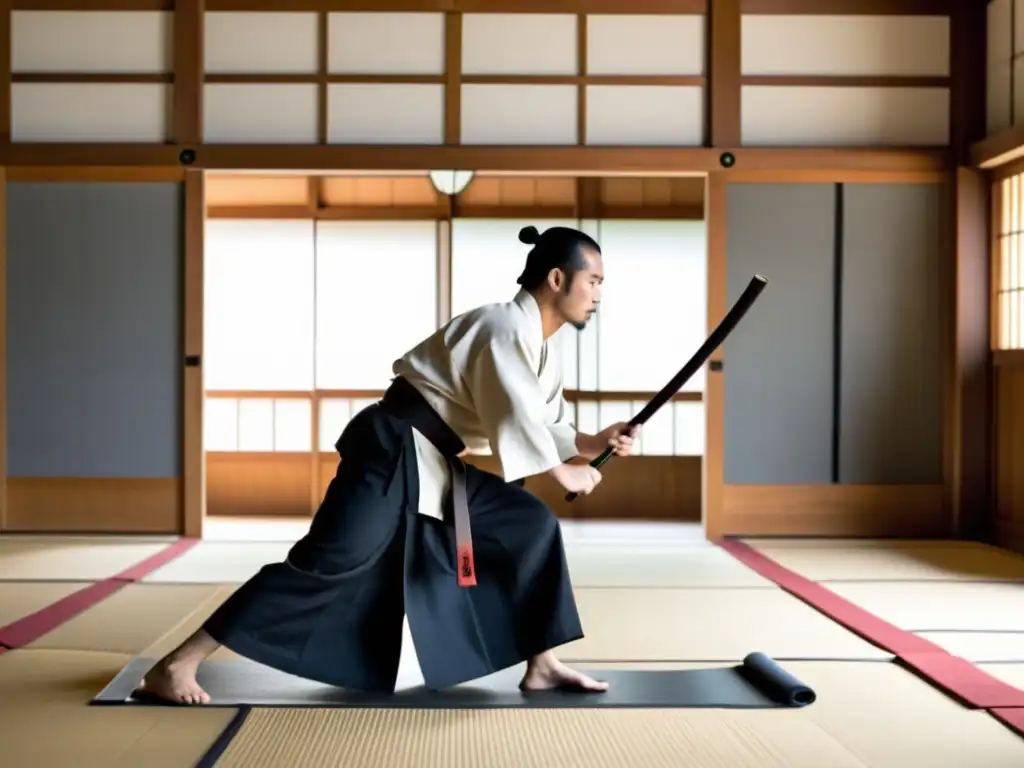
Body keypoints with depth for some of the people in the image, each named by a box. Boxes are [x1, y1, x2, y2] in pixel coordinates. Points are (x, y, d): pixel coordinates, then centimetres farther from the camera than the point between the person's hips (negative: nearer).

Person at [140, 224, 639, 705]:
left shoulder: (541, 345, 13)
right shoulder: (505, 329, -17)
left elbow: (542, 422, 18)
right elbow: (515, 422, -19)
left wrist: (593, 443, 3)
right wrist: (564, 473, -6)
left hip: (434, 463, 10)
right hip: (392, 453, -10)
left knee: (530, 525, 6)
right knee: (327, 564, -16)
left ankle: (540, 666, 13)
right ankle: (175, 666, -11)